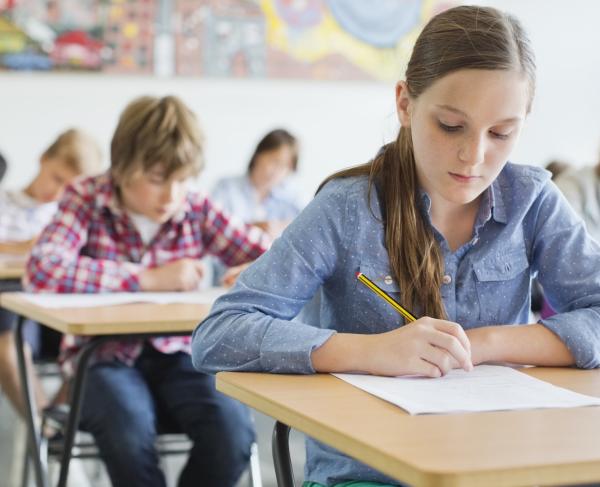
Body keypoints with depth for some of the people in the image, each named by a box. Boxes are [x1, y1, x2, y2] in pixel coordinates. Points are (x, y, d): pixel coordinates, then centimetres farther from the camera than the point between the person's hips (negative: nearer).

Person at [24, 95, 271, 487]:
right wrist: (149, 279, -24)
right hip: (106, 357, -2)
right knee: (129, 428, -35)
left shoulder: (196, 210, -1)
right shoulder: (87, 201, -8)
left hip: (177, 355, 3)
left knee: (234, 429, -26)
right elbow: (41, 272, -26)